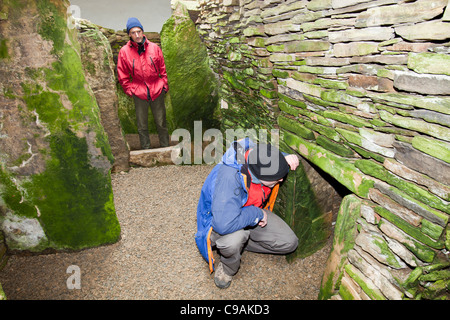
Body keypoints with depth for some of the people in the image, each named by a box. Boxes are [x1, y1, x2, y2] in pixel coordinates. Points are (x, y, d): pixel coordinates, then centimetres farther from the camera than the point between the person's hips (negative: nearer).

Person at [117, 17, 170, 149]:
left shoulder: (154, 48, 0)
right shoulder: (124, 51, -2)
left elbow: (163, 70, 8)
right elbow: (123, 76, 5)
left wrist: (164, 86, 6)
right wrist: (129, 90, 1)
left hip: (157, 91, 0)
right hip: (139, 93, 0)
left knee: (161, 123, 8)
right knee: (142, 126, 7)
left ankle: (165, 148, 23)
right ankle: (146, 150, 20)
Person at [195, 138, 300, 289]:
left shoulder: (257, 152, -20)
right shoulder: (230, 177, -42)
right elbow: (224, 224, -47)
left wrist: (286, 159, -16)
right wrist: (257, 214, -31)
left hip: (255, 212, 6)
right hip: (219, 220, -6)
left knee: (290, 243, -3)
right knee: (232, 239, -40)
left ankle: (241, 242, 8)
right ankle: (228, 268, -3)